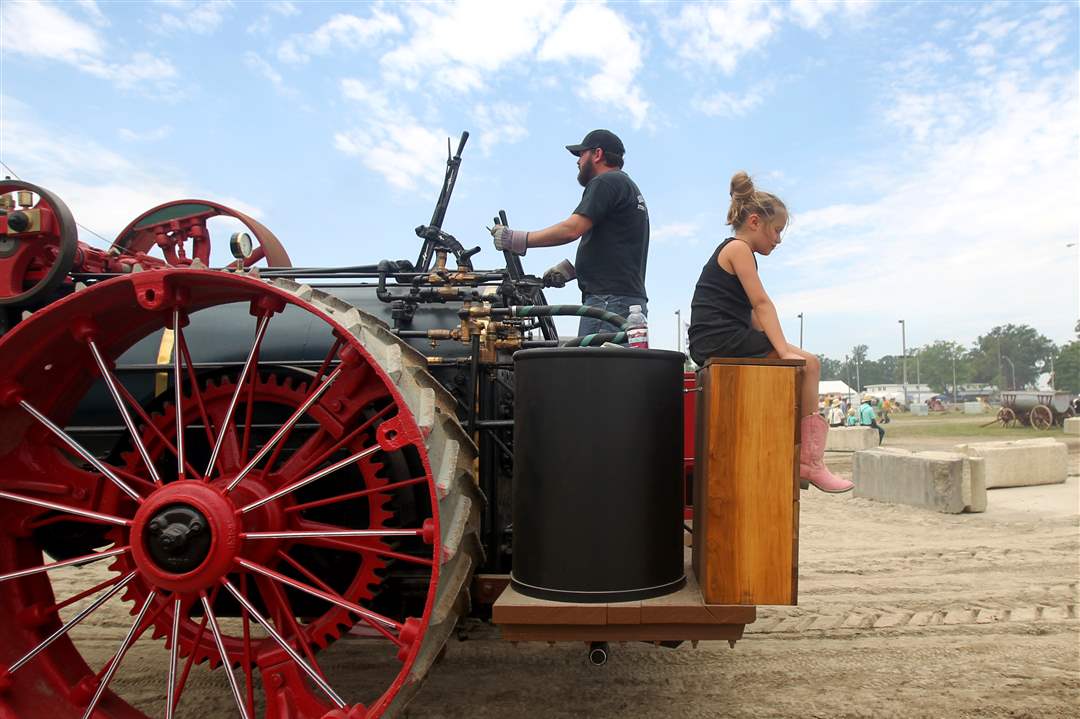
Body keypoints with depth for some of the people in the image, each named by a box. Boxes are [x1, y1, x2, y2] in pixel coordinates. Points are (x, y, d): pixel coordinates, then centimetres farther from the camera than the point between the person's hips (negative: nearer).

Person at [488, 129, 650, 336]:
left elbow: (572, 229, -16)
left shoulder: (605, 182, -3)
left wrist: (516, 239, -10)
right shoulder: (629, 186, 28)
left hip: (609, 300, -10)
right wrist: (571, 267, 16)